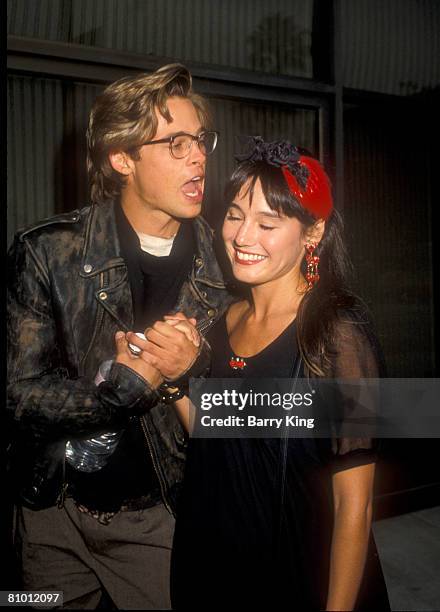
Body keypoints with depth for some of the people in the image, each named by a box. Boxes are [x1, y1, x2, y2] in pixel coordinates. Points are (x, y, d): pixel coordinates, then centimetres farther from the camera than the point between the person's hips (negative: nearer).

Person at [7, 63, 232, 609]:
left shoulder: (223, 263, -7)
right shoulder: (46, 251, -14)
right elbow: (22, 394, -15)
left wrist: (194, 368, -22)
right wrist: (132, 382, -26)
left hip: (157, 516, 1)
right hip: (54, 508, 0)